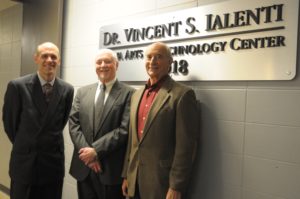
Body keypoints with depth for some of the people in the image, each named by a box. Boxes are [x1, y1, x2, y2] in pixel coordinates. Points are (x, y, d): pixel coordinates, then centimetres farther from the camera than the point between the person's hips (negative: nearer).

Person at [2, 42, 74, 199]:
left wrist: (49, 143, 12)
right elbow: (9, 121, 1)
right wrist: (22, 145, 10)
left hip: (53, 163, 2)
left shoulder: (67, 90, -2)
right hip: (23, 162, -2)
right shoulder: (17, 86, -9)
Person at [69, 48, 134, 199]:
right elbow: (73, 124, 3)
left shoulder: (128, 93, -6)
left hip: (111, 169, -4)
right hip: (84, 167, 4)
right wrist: (87, 150, -10)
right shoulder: (82, 92, 10)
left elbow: (124, 130, -13)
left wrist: (96, 150, -15)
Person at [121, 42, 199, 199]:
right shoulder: (136, 95, 11)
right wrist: (126, 175, 12)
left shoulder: (182, 94, -11)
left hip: (162, 181, -6)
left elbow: (185, 145, -15)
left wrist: (176, 186, -16)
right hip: (135, 179, 6)